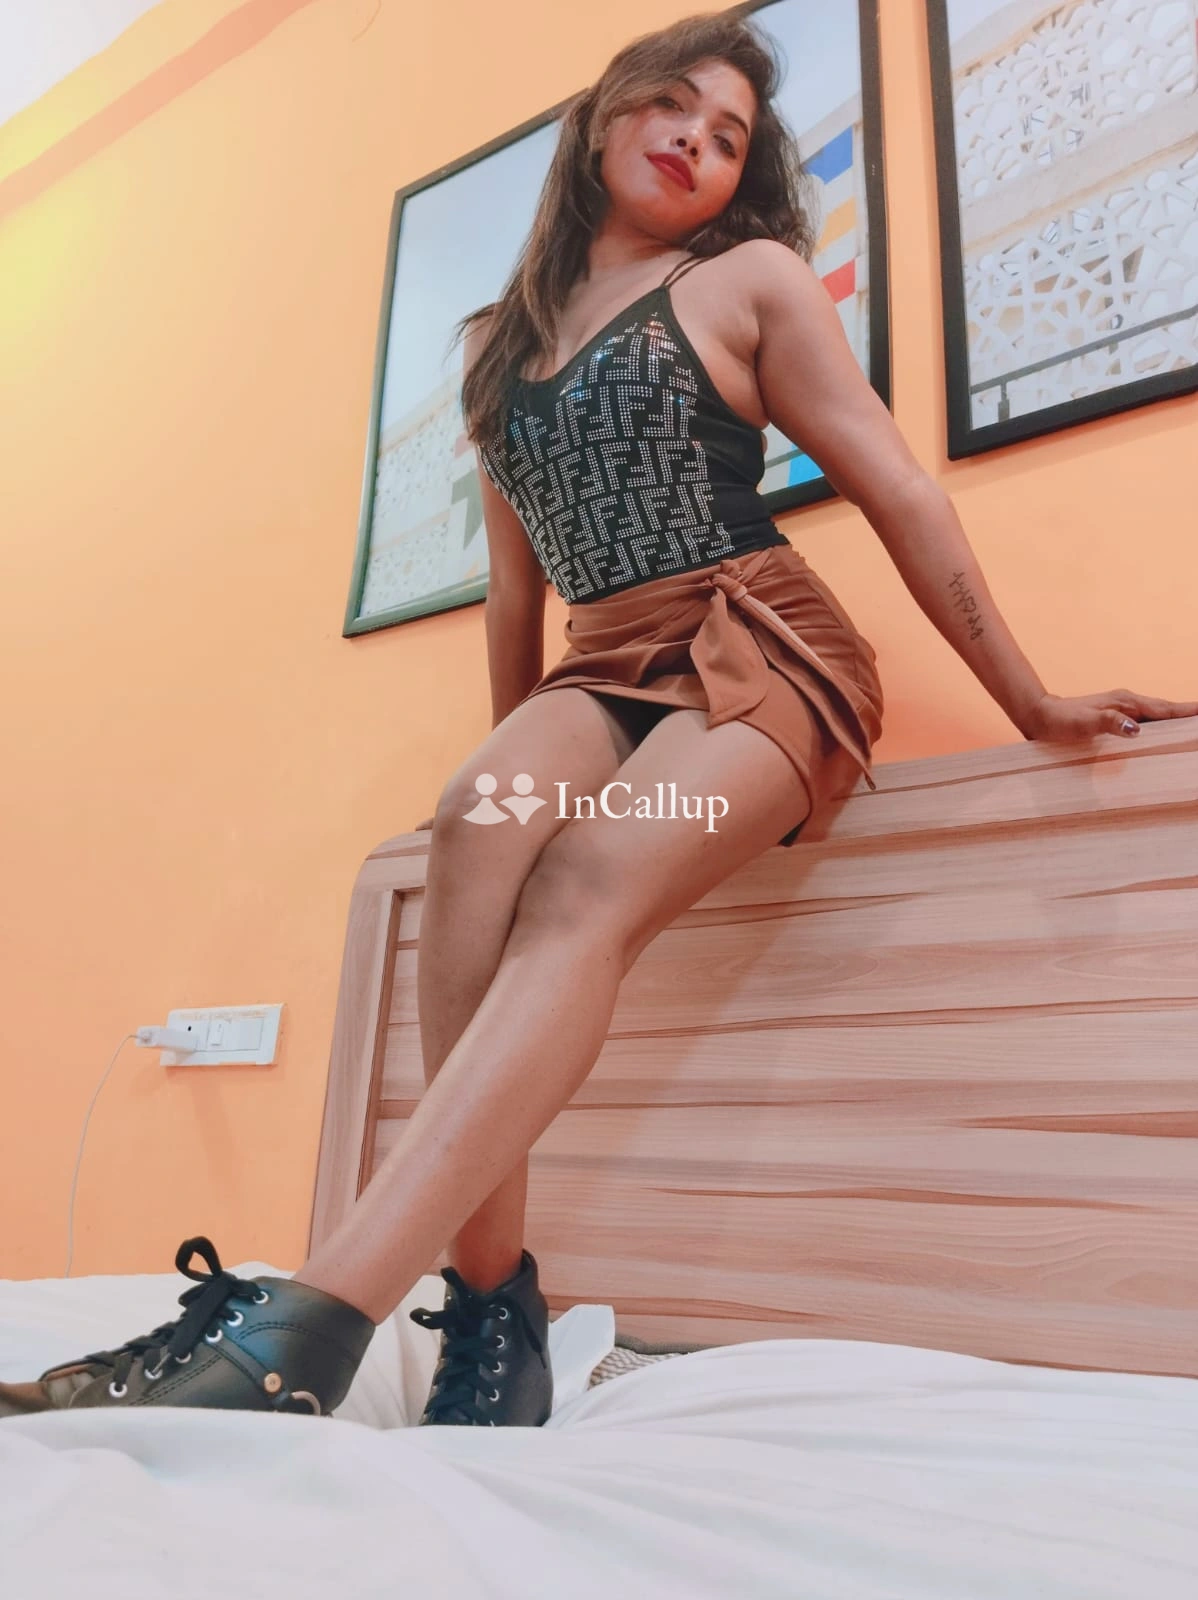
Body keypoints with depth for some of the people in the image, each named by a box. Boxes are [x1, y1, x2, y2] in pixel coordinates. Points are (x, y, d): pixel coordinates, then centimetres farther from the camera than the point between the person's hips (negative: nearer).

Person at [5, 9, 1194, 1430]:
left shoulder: (752, 279, 9)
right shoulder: (497, 340, 20)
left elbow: (900, 490, 5)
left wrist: (1026, 700, 4)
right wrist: (515, 754, 22)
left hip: (759, 646, -3)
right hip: (605, 670, 3)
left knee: (588, 881, -32)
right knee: (479, 822, -31)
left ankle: (312, 1325, -40)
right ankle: (488, 1300, -29)